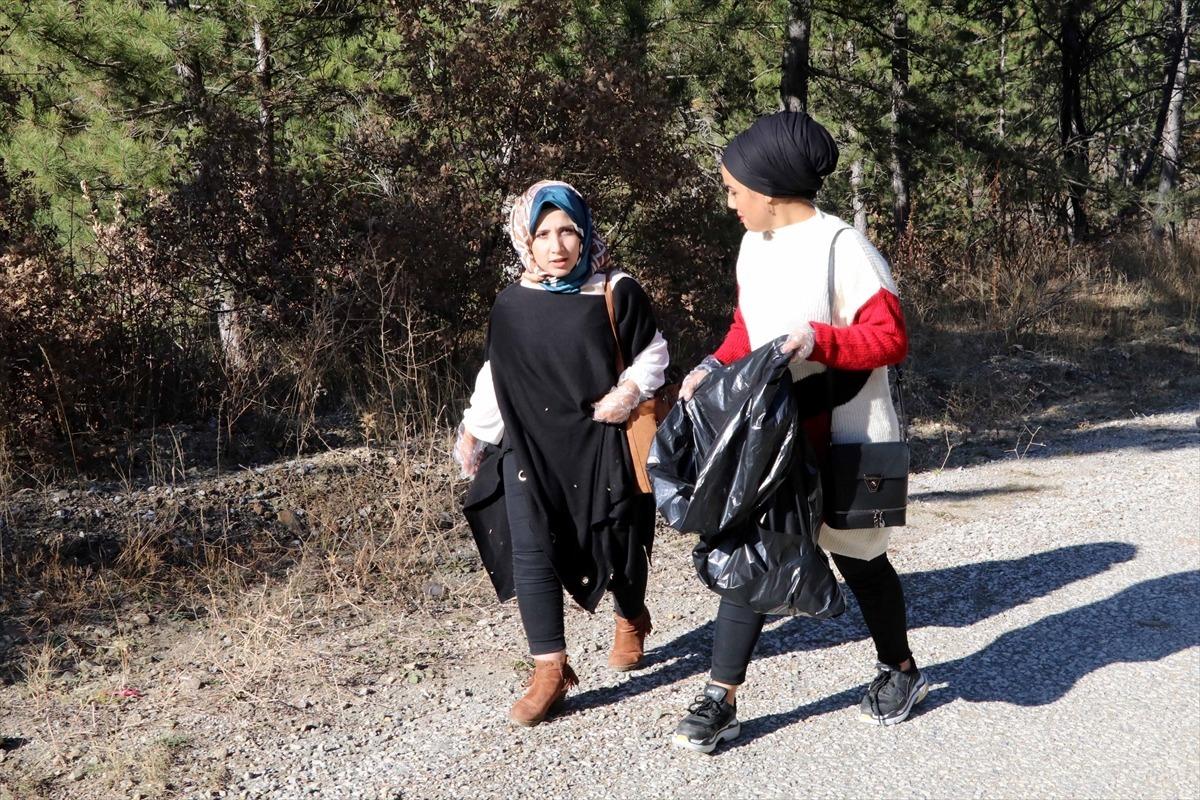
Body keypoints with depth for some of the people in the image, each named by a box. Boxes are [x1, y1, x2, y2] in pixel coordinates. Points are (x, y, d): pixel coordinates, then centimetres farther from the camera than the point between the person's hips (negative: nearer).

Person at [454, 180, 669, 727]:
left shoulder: (616, 293, -6)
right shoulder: (512, 305, 1)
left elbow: (652, 353, 4)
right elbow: (497, 375, 13)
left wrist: (630, 391, -13)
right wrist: (473, 431, 16)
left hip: (601, 442, -1)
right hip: (531, 446, 2)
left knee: (616, 542, 11)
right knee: (532, 552, -9)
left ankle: (631, 620, 43)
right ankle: (549, 671, -2)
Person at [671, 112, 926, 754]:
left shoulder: (841, 248, -18)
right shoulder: (753, 246, 4)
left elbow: (890, 338, -19)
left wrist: (819, 340, -32)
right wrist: (715, 367, -1)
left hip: (840, 441, -6)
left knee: (858, 557, 13)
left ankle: (900, 670, 38)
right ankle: (721, 698, 10)